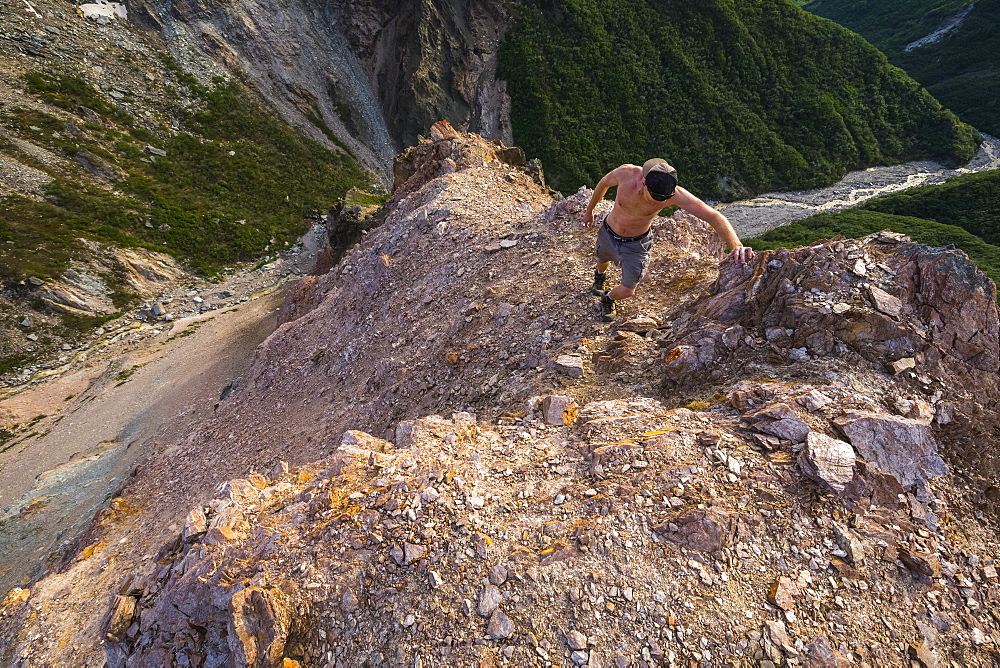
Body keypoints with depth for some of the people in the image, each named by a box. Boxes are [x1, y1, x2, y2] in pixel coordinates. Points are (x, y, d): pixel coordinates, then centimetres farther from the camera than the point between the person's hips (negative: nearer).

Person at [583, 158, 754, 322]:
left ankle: (608, 298, 41)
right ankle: (600, 275, 70)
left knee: (627, 291, 5)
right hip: (608, 234, 1)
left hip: (637, 244, -1)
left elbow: (714, 216, -36)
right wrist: (589, 210, 7)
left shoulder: (674, 194, -34)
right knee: (603, 261, 31)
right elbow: (604, 184, -8)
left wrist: (736, 246, -51)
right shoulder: (626, 173, -32)